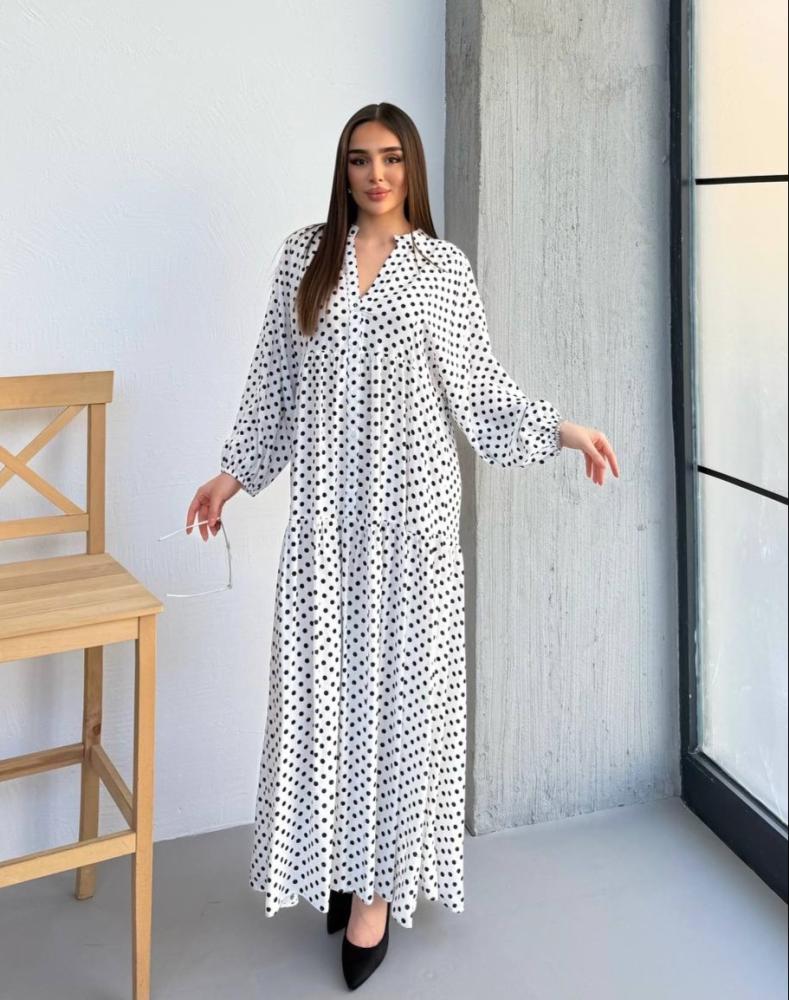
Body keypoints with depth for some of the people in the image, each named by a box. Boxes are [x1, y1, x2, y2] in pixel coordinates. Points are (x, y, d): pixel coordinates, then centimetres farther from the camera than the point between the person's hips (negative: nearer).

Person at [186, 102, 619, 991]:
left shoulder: (443, 268, 3)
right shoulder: (305, 255, 7)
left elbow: (478, 386, 5)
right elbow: (274, 375, 12)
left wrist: (562, 430, -4)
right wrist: (234, 471, 12)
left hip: (410, 497, -2)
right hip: (326, 499, 2)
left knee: (399, 677, 1)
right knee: (323, 675, 4)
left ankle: (379, 880, 12)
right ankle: (337, 858, 21)